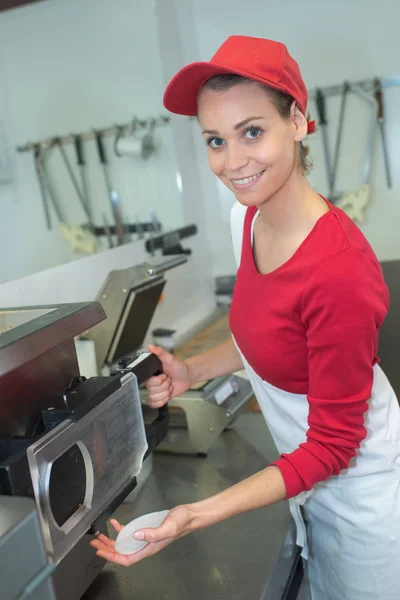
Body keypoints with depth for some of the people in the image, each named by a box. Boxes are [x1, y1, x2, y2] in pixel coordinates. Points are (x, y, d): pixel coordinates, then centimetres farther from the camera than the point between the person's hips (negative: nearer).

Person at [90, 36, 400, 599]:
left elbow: (332, 445, -25)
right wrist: (190, 372, -9)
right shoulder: (248, 216, -10)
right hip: (307, 482, 7)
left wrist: (198, 514, -29)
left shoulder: (340, 270, -34)